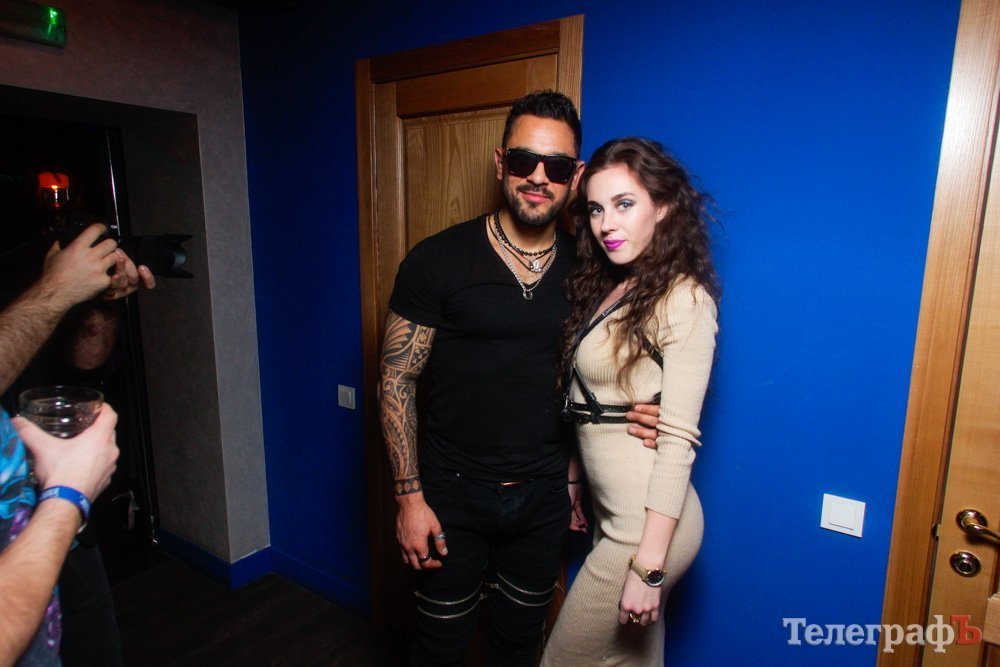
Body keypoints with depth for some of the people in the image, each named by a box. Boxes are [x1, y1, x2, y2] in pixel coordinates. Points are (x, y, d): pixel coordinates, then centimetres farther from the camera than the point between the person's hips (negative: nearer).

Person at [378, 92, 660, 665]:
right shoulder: (437, 261, -12)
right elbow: (397, 381, -8)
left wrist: (574, 476, 5)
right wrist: (409, 495, -10)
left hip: (545, 496, 3)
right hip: (453, 494, -2)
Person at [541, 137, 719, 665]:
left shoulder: (683, 300, -16)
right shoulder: (609, 288, 7)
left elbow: (678, 439, -20)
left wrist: (649, 565, -19)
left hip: (649, 525, -7)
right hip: (614, 515, 7)